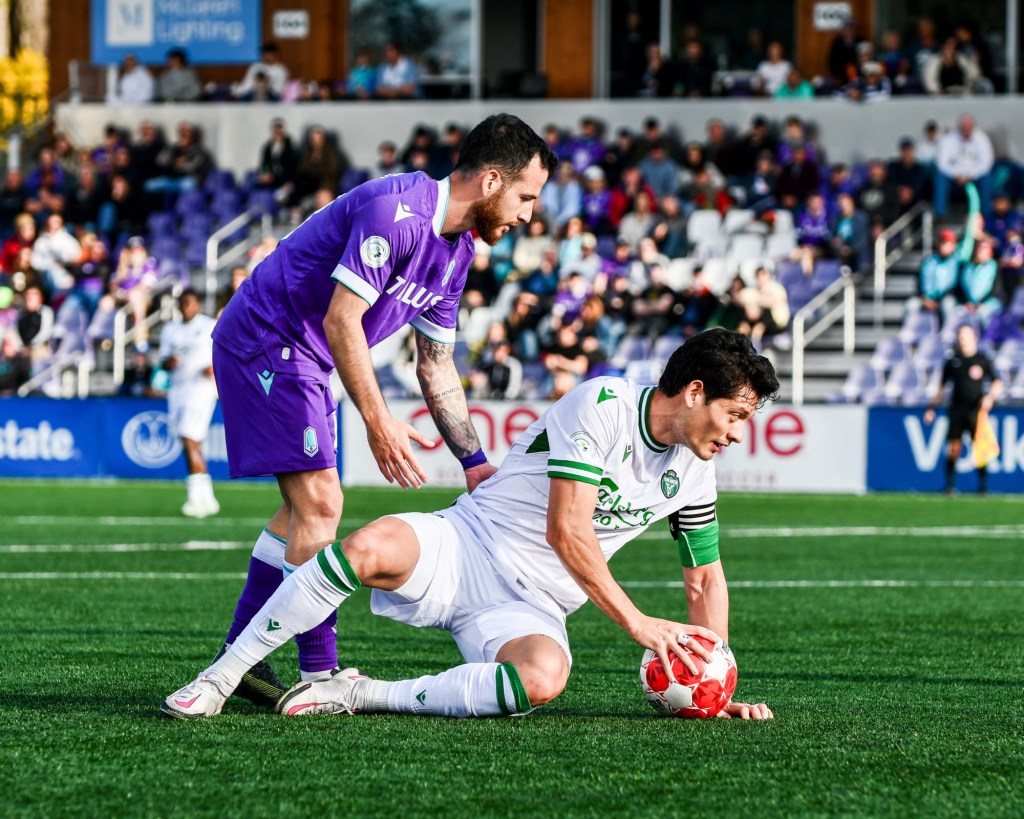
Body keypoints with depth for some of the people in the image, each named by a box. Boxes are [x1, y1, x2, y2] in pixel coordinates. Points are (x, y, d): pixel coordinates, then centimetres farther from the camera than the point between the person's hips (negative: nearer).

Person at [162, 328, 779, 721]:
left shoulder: (694, 471, 8)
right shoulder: (603, 404, -12)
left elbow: (707, 578, 19)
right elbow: (566, 531, -18)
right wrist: (638, 623, -18)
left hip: (530, 607, 4)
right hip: (464, 547, -4)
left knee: (542, 680, -34)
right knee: (370, 548, -36)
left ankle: (363, 695, -20)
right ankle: (223, 677, -22)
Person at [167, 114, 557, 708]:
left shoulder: (458, 249, 8)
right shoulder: (394, 212, -23)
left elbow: (437, 366, 14)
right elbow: (341, 320, -26)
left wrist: (475, 462, 10)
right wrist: (378, 422, -27)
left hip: (302, 359, 11)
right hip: (265, 341, -11)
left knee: (305, 509, 13)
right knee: (320, 504, -13)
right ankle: (320, 674, -9)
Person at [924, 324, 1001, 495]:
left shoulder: (983, 360, 4)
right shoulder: (952, 361, 10)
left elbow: (997, 383, 5)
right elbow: (942, 386, 17)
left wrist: (990, 397, -14)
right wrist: (932, 407, 12)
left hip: (976, 409, -1)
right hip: (957, 408, 1)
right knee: (954, 447, -3)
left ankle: (983, 485, 4)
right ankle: (949, 484, 2)